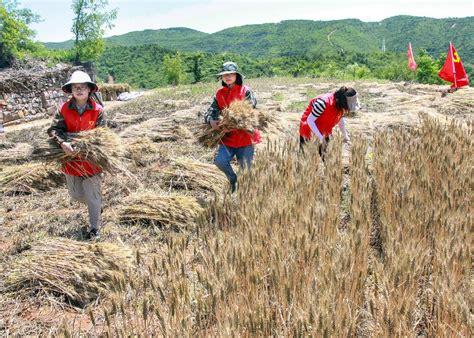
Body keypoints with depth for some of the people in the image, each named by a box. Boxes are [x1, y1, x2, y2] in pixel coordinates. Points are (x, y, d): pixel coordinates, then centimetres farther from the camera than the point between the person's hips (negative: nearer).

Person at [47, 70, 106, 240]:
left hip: (91, 160, -3)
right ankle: (96, 206, 50)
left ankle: (94, 228, 22)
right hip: (71, 160, 3)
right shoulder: (64, 109, -6)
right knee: (75, 195, 19)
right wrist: (63, 143, -30)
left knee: (93, 196, 6)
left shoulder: (97, 110, -11)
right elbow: (54, 129, -11)